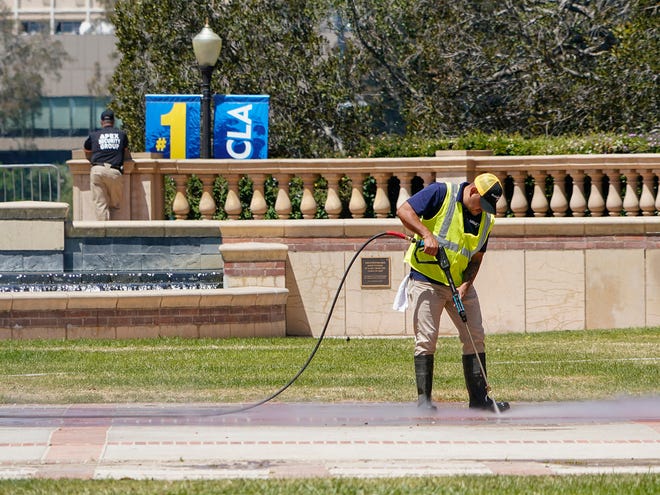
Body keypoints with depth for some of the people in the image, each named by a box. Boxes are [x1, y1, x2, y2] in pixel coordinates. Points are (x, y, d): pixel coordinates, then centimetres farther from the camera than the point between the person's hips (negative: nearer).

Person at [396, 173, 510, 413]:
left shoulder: (486, 219, 5)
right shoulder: (441, 193, -11)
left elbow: (476, 259, 7)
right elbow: (404, 211, -17)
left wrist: (465, 286, -9)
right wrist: (426, 234, -31)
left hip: (461, 283, 6)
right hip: (427, 280, -6)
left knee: (475, 337, 3)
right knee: (426, 339, -8)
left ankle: (479, 398, 9)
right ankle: (424, 399, -3)